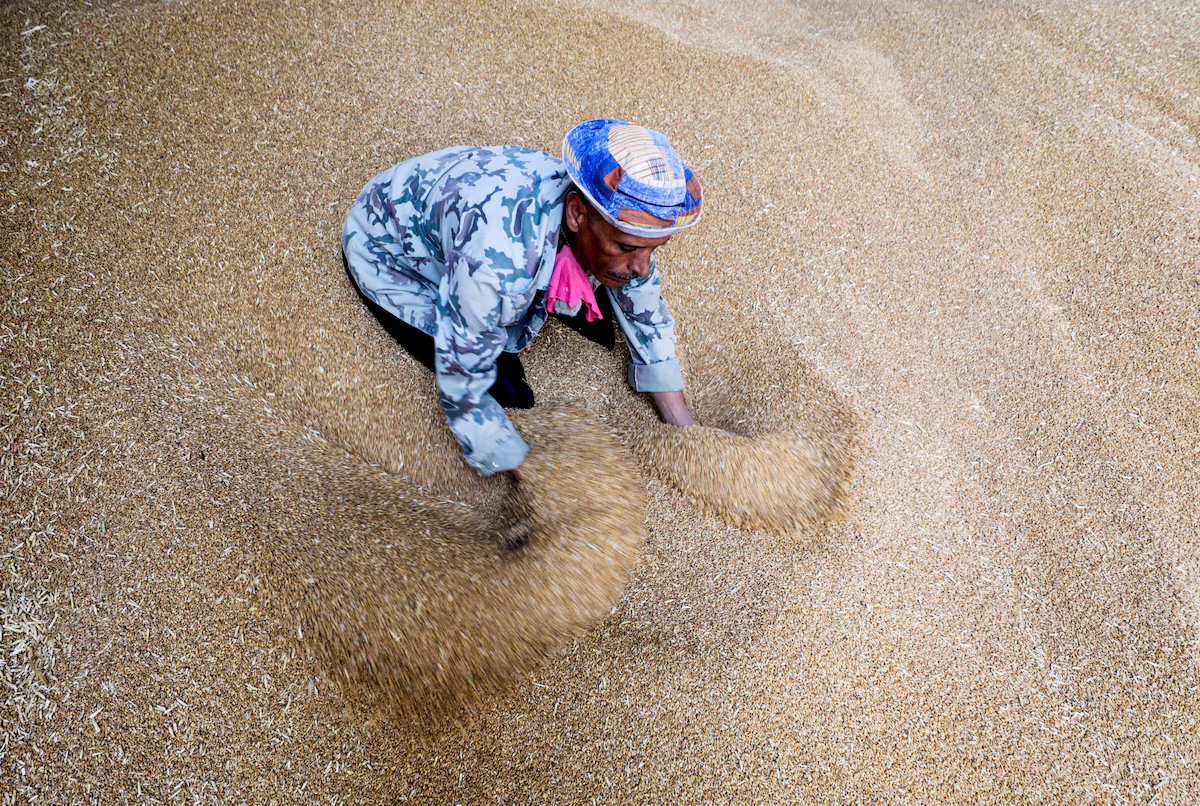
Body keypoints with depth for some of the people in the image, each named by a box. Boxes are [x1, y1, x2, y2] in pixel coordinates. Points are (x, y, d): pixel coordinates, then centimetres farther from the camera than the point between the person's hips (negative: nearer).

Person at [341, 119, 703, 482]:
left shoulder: (617, 212, -26)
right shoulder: (496, 260, -46)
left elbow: (647, 318, -8)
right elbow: (462, 393, -32)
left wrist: (686, 433, -9)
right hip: (391, 257, -5)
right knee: (507, 390, -15)